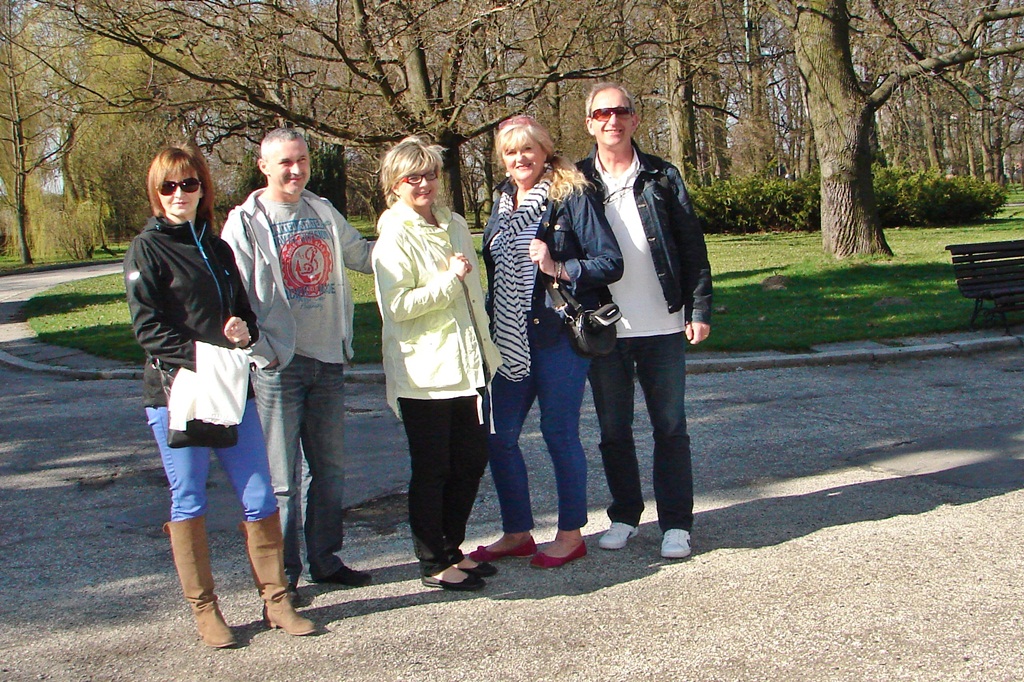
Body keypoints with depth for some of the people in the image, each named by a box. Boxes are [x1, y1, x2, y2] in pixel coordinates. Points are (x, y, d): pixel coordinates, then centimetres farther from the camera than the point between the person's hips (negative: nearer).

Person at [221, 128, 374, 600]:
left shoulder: (323, 213, 12)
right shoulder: (246, 221, -4)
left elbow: (365, 255, 25)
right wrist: (261, 350, -16)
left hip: (328, 357, 6)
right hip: (279, 364, -5)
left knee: (330, 468, 12)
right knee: (281, 478, -1)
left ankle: (326, 560, 25)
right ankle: (282, 574, 10)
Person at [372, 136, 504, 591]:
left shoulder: (454, 224, 13)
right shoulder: (394, 237, -10)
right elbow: (396, 305, -19)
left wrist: (486, 348, 23)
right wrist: (448, 280, -18)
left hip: (467, 365, 7)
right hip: (423, 374, -7)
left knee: (472, 460, 12)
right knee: (432, 469, 2)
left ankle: (452, 549, 27)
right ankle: (434, 564, 15)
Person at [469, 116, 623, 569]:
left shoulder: (571, 196, -7)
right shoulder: (503, 202, 13)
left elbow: (611, 263, -10)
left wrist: (558, 268, -22)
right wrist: (490, 330, 14)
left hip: (559, 332, -7)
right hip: (511, 339, 7)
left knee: (559, 432, 1)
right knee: (498, 433, 7)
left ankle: (571, 534, 17)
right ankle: (517, 532, 22)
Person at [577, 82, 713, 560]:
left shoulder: (661, 177, 2)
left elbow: (692, 246, 3)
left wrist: (699, 309, -3)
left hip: (662, 324, -1)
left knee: (670, 427, 4)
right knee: (613, 429, 10)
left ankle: (676, 524, 12)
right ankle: (624, 515, 25)